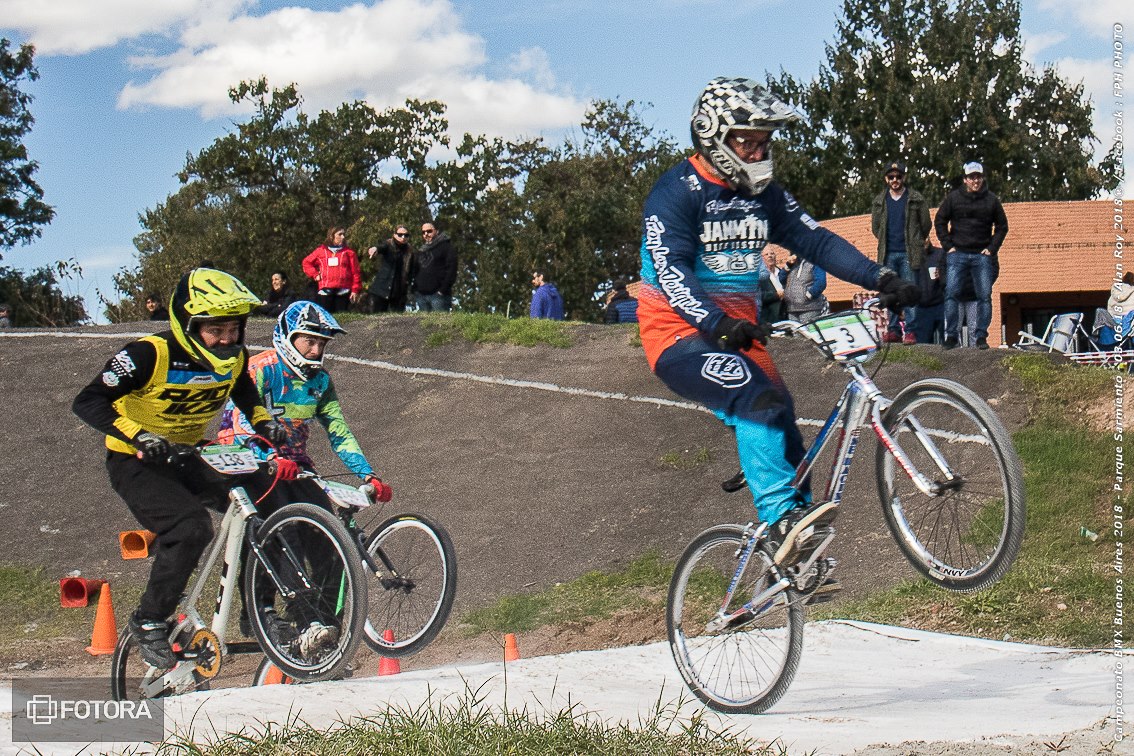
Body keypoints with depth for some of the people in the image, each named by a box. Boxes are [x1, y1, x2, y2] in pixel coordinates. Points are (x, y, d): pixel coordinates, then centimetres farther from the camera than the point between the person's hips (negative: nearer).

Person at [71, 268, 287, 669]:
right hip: (137, 464, -6)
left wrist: (264, 422, -4)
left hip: (187, 459, 7)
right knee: (190, 527, -30)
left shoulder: (234, 357, -6)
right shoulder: (150, 354, -24)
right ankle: (149, 622, -13)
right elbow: (87, 401, -25)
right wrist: (138, 435, -39)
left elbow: (247, 397, 18)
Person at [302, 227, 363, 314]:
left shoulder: (349, 252, 8)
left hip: (343, 291, -1)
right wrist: (315, 274, 7)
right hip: (325, 290, 1)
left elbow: (355, 273, 4)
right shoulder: (321, 250, 11)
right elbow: (306, 262, 20)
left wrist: (355, 290, -3)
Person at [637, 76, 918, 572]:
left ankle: (798, 558, 6)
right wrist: (717, 324, -42)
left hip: (738, 333, 7)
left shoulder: (762, 195, 8)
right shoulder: (675, 194, -13)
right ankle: (782, 519, -36)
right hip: (680, 333, -7)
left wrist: (882, 279, -12)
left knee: (779, 422, -3)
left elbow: (816, 241, 2)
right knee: (759, 398, -30)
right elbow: (671, 270, -26)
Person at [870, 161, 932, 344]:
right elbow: (875, 226, 21)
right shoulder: (879, 201, 12)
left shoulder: (916, 200, 3)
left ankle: (911, 331, -7)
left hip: (909, 253, -3)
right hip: (888, 254, 3)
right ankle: (893, 330, 7)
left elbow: (925, 225, 8)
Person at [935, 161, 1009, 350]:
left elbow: (1002, 226, 13)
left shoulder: (992, 200, 7)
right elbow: (939, 221, 10)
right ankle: (951, 336, -5)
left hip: (982, 256, 1)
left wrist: (992, 248, 1)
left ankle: (981, 336, 4)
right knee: (951, 294, -9)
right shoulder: (953, 198, 5)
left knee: (985, 296, -1)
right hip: (957, 254, -1)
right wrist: (948, 245, 1)